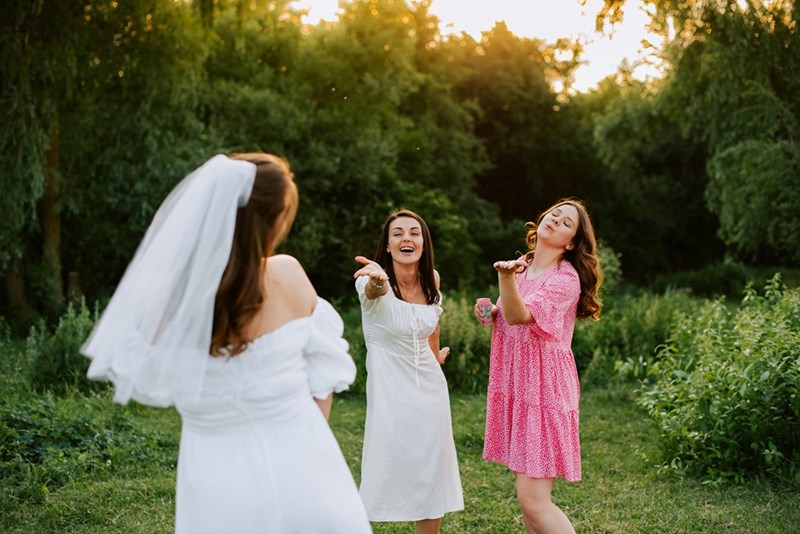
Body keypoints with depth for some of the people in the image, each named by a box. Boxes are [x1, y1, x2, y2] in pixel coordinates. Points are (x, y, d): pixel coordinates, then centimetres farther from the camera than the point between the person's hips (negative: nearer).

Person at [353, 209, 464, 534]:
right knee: (384, 475, -10)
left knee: (432, 477, 11)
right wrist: (378, 280, -67)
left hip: (430, 386, 5)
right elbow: (374, 291, -44)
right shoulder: (374, 282, -18)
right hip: (389, 391, -5)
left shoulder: (432, 280, -1)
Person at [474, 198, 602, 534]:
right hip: (514, 387, 7)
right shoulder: (522, 267, 9)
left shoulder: (565, 279, -13)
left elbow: (521, 316, -29)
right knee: (526, 493, 13)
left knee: (533, 499, -11)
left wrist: (507, 276, -47)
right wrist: (491, 314, 2)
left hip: (543, 389, -7)